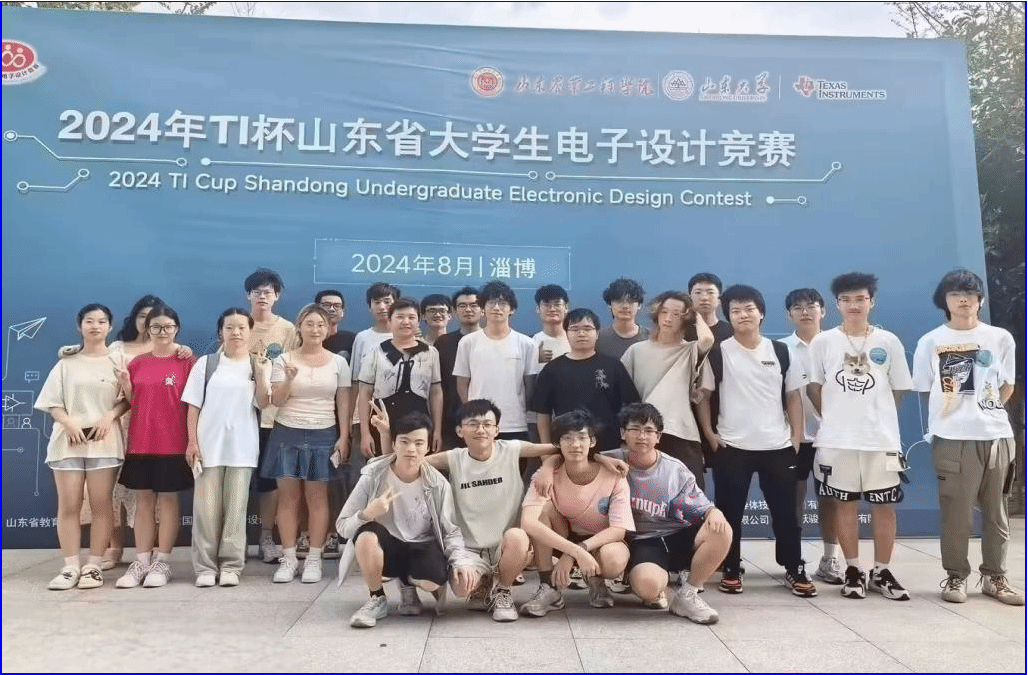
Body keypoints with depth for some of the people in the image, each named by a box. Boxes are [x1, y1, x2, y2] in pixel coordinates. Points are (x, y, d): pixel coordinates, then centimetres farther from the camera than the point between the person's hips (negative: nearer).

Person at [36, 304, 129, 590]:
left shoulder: (118, 360, 6)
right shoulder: (67, 362, 10)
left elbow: (128, 398, 2)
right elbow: (52, 402, 6)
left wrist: (109, 417, -14)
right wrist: (68, 423, -10)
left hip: (104, 441, -1)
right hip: (68, 440, 1)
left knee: (101, 505, -1)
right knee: (68, 505, 1)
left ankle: (94, 565, 7)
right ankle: (71, 567, 7)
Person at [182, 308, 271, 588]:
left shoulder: (258, 365, 6)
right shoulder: (206, 363, 4)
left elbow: (263, 404, -3)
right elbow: (193, 406, 3)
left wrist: (260, 372, -13)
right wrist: (192, 442, -4)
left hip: (243, 448, 0)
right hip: (208, 445, 0)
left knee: (235, 509, 4)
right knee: (206, 509, 1)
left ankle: (231, 566, 11)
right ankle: (205, 566, 10)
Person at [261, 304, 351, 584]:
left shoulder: (338, 362, 4)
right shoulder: (284, 360, 2)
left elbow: (343, 404, 5)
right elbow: (276, 401, -3)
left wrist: (343, 437, -1)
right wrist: (289, 379, -21)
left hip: (323, 435, 0)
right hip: (287, 434, 0)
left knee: (317, 497, 1)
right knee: (288, 496, 2)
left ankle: (314, 559, 9)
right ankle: (289, 558, 11)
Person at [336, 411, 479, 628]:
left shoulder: (438, 484, -10)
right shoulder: (373, 476, -13)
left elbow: (450, 531, -6)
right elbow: (342, 525, -11)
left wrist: (462, 560, -25)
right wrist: (367, 515, -33)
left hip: (422, 548, 1)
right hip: (385, 549, 0)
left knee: (433, 580, -32)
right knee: (367, 536, -35)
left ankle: (408, 585, 9)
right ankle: (377, 600, -8)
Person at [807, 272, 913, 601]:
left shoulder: (889, 342, 3)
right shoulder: (822, 342, 1)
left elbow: (898, 389, 10)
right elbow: (813, 387, 5)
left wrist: (874, 416, 9)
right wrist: (837, 418, 5)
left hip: (882, 438, 1)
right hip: (837, 439, -1)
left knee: (885, 504, 5)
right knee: (845, 502, 6)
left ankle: (881, 572, 18)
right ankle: (853, 570, 17)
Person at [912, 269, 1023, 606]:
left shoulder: (1001, 338, 7)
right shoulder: (930, 342, 2)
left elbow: (1007, 387, 14)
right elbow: (925, 390, 8)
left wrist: (984, 410, 4)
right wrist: (957, 412, 4)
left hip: (997, 435, 2)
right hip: (951, 438, -2)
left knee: (996, 512, 10)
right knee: (955, 512, 2)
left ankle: (995, 577, 23)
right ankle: (955, 577, 14)